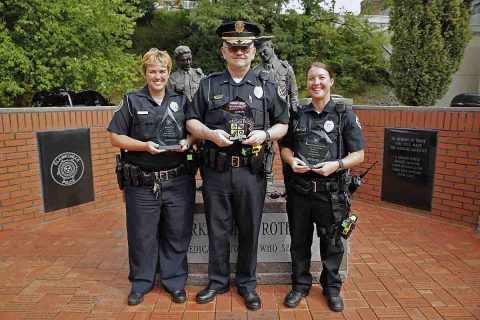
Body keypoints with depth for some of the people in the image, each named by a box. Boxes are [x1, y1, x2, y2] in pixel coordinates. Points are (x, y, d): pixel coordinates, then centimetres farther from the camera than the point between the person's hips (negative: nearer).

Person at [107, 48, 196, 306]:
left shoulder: (181, 101, 10)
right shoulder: (131, 101, 4)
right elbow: (115, 137, 2)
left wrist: (187, 142, -10)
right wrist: (144, 145, -13)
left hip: (178, 182, 2)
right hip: (141, 184, -1)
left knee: (177, 234, 9)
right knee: (141, 235, 10)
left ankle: (175, 282, 27)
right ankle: (141, 283, 30)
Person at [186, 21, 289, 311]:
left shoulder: (267, 87, 7)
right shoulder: (209, 84, 7)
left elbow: (282, 124, 10)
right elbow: (192, 121, 8)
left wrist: (265, 134, -11)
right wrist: (211, 134, -12)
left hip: (252, 172, 0)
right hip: (216, 170, 1)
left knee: (249, 231, 11)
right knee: (217, 230, 12)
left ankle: (247, 284, 30)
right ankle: (218, 281, 31)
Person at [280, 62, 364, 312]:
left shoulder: (345, 115, -1)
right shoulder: (298, 115, 7)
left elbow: (358, 155, -2)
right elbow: (285, 147, 12)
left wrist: (336, 165, -19)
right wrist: (292, 160, -9)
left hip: (331, 191, -2)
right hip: (299, 188, 2)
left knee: (331, 242, 12)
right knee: (299, 240, 13)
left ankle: (332, 288, 33)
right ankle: (300, 285, 33)